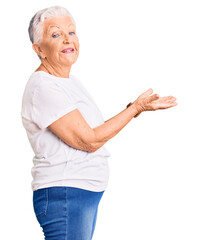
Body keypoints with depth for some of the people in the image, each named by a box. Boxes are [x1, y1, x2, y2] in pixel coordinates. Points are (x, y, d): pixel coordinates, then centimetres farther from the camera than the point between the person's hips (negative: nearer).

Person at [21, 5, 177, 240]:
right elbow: (89, 141, -17)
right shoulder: (43, 88, -16)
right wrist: (136, 107, -10)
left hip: (89, 194, 9)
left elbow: (94, 130, 17)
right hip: (64, 197, -9)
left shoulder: (71, 80, 14)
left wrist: (135, 108, 7)